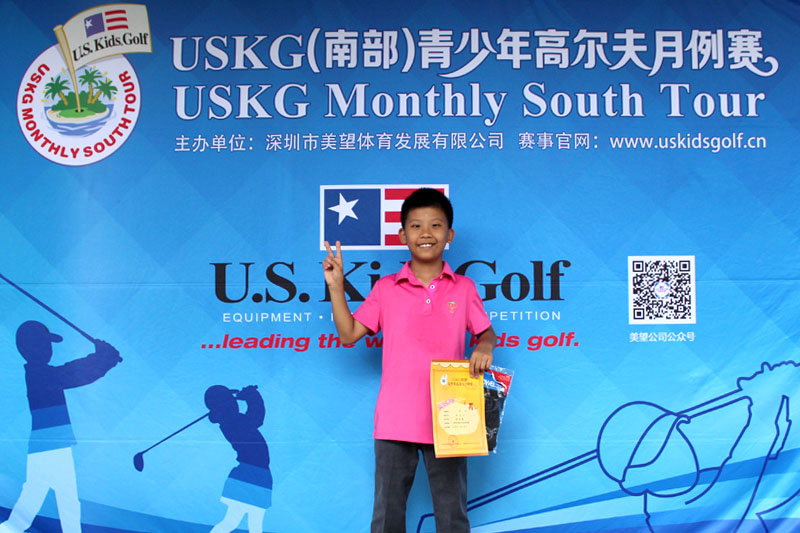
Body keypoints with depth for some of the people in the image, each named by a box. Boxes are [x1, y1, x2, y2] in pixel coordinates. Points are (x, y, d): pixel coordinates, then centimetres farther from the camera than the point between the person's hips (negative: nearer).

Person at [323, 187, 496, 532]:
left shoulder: (463, 288, 6)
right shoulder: (386, 288, 5)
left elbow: (486, 332, 11)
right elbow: (349, 334, 5)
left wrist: (484, 349, -12)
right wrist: (336, 286, -3)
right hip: (395, 420, 0)